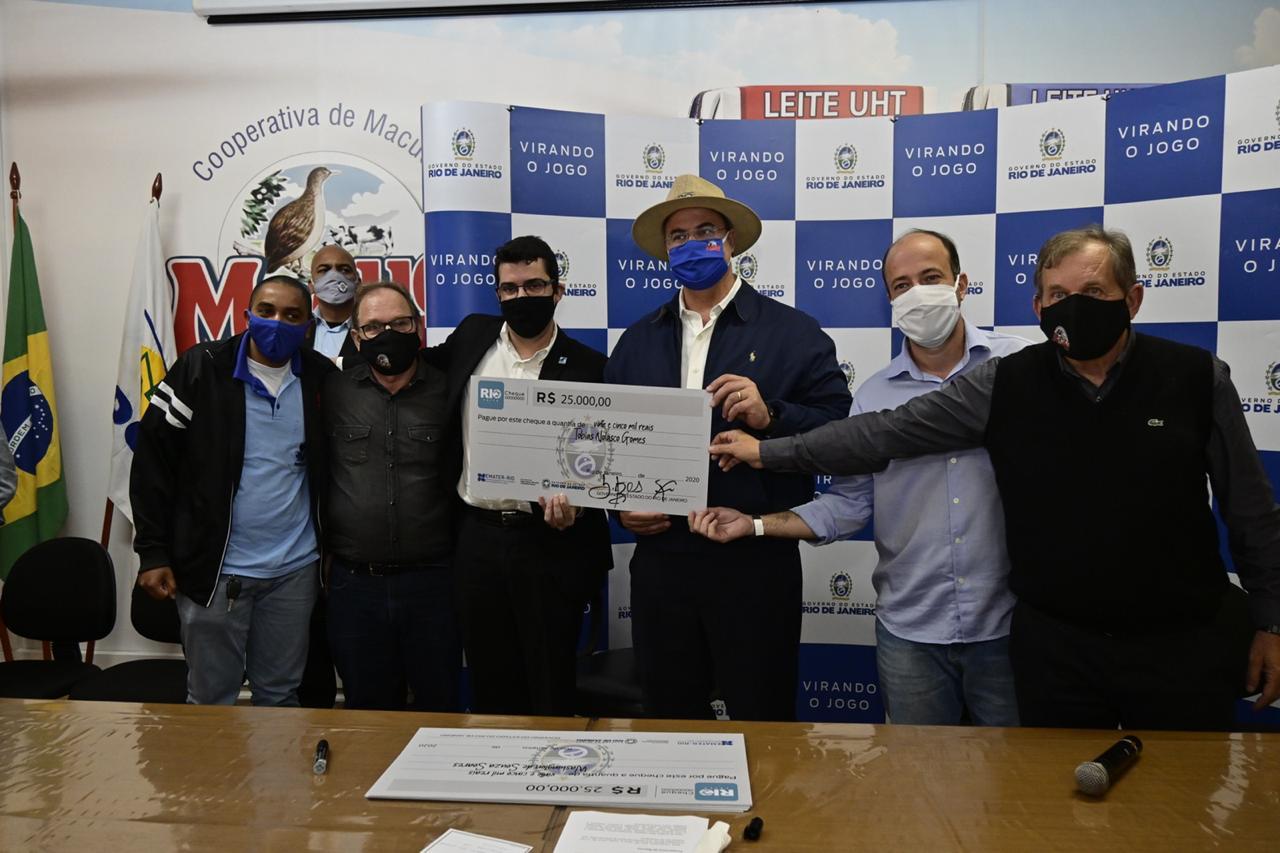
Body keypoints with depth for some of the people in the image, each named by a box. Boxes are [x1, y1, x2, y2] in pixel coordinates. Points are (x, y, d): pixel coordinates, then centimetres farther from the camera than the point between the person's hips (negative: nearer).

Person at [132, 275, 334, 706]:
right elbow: (153, 458, -4)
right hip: (214, 569, -2)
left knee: (280, 695, 16)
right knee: (211, 699, 12)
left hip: (295, 569, 2)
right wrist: (153, 552, -6)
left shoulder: (320, 378, 0)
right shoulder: (202, 369, -7)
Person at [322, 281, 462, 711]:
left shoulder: (448, 392, 0)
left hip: (431, 579, -1)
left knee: (438, 707, 11)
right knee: (369, 710, 15)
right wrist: (324, 548, 8)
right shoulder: (334, 391, 3)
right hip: (353, 581, 1)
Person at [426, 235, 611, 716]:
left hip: (553, 542, -3)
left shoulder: (588, 366, -3)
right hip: (478, 538, 4)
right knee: (489, 686, 14)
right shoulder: (473, 337, 8)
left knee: (551, 693, 7)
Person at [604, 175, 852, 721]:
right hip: (659, 560, 4)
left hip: (756, 562, -3)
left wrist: (769, 416, -21)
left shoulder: (794, 332, 2)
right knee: (669, 725, 16)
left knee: (761, 726, 8)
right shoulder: (637, 341, 13)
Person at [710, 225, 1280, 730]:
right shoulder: (1005, 386, -6)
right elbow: (887, 433, -6)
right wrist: (770, 451, -7)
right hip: (1054, 644, 0)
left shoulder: (1198, 379, -6)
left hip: (1182, 645, 0)